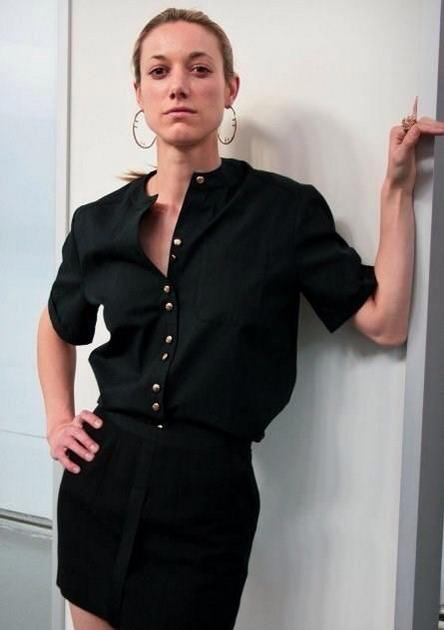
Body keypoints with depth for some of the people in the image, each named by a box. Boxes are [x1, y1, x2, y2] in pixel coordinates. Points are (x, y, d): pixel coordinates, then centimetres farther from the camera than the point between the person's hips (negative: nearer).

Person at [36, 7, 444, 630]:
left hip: (209, 492, -3)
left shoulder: (285, 208, -5)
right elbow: (58, 327, 20)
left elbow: (384, 321, -9)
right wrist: (57, 419, 8)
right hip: (103, 480, 3)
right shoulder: (100, 222, 2)